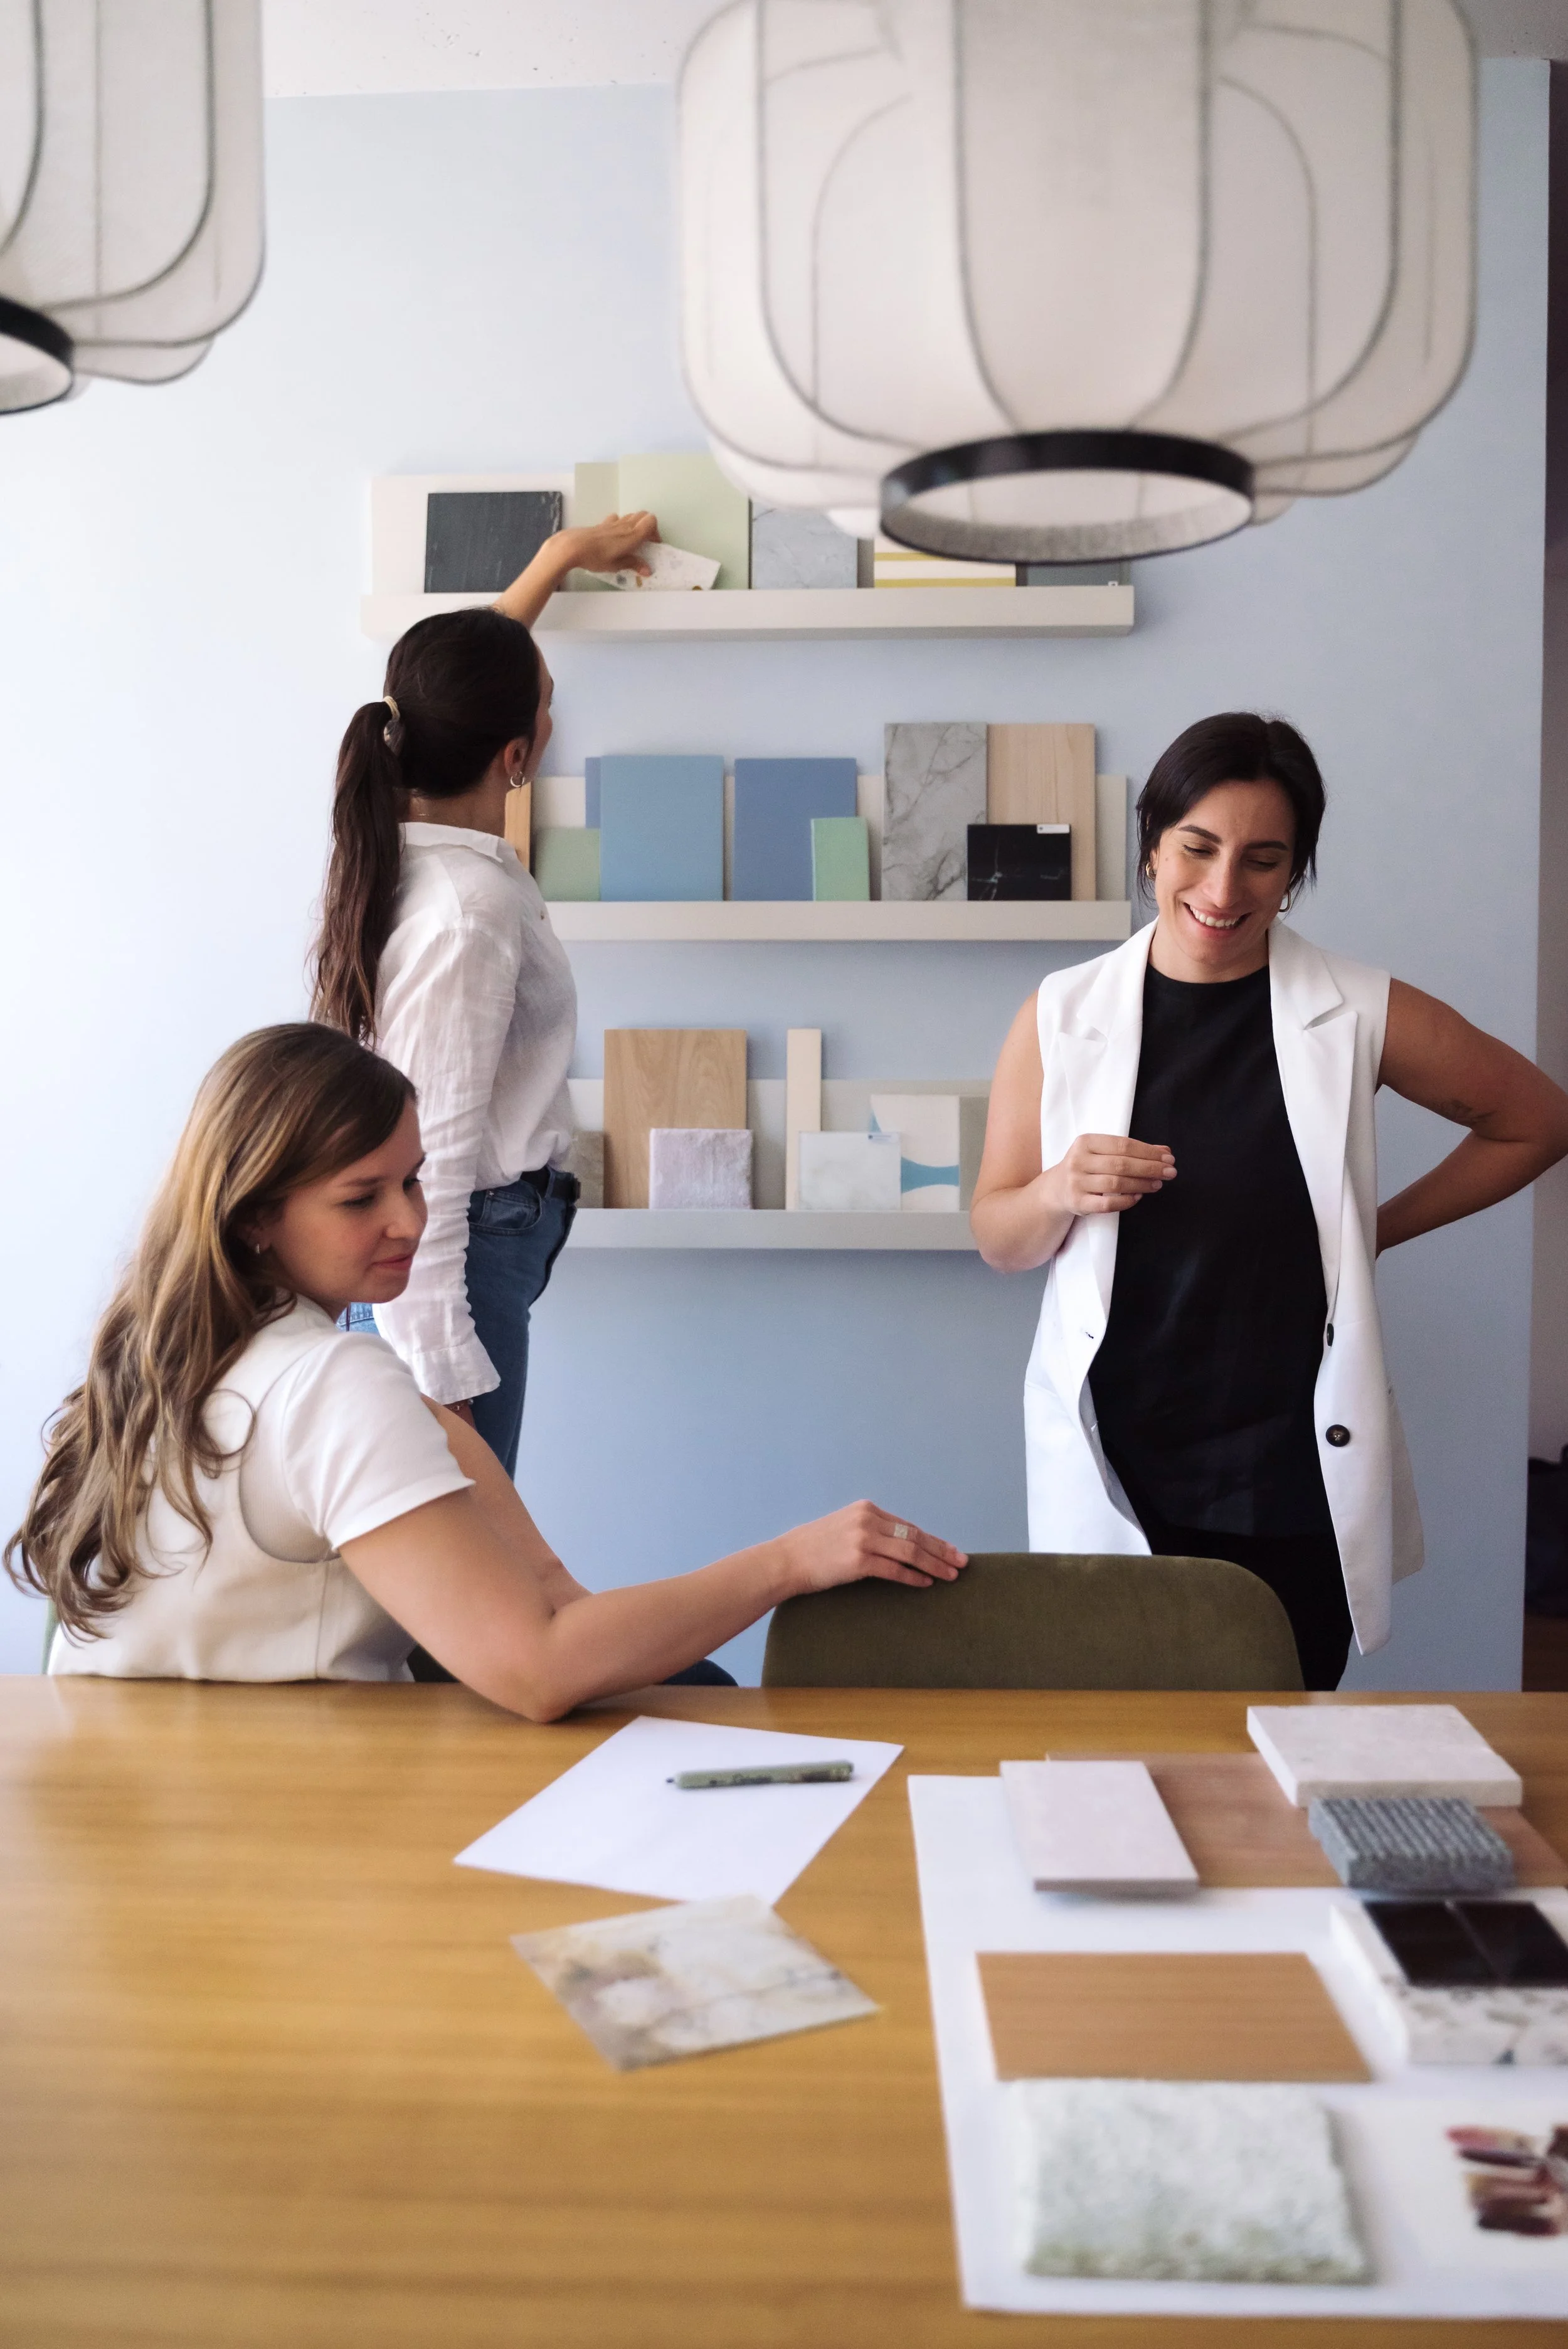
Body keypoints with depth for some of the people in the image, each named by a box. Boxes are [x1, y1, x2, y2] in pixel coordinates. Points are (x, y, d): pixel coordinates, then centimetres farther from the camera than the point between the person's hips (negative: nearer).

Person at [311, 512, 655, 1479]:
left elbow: (459, 685, 25)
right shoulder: (470, 913, -23)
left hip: (454, 1239, 10)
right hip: (466, 1249, -10)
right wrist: (443, 1384, -23)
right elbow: (427, 1159, -25)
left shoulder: (401, 834, 3)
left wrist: (563, 556, 36)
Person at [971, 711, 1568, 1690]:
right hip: (1116, 1471, 1)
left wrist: (1379, 1228, 7)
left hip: (1297, 1482, 0)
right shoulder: (1063, 1018, 1)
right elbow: (998, 1239, 8)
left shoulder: (1360, 1015, -2)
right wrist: (1059, 1193, -13)